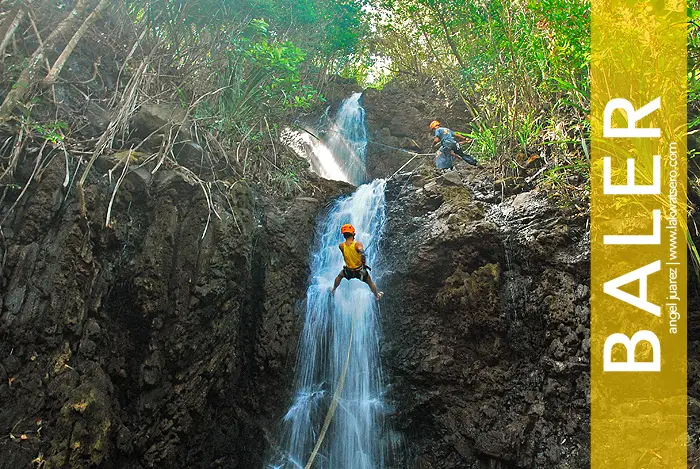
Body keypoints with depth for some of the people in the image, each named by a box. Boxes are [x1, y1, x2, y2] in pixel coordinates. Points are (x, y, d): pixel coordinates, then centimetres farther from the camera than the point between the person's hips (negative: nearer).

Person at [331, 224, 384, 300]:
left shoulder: (341, 246, -18)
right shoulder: (358, 244, -27)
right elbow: (362, 255, -42)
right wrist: (364, 263, -24)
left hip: (348, 271, 2)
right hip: (360, 271, -2)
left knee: (339, 276, 37)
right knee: (370, 283, 27)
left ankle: (333, 290, 55)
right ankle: (377, 295, 48)